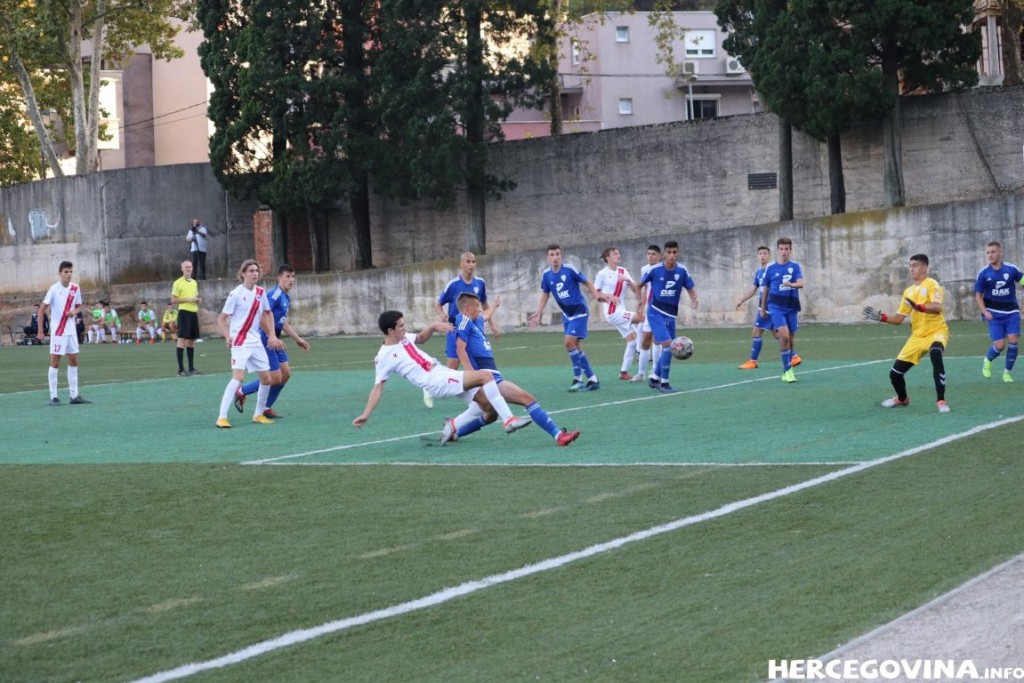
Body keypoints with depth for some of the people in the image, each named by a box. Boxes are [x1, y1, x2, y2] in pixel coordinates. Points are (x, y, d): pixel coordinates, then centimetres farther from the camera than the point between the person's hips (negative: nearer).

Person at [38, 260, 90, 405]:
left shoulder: (75, 288, 2)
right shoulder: (54, 289, -12)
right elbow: (42, 309, -10)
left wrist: (74, 311, -8)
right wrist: (40, 330, -13)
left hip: (71, 331, 6)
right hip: (57, 331, -6)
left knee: (74, 361, 7)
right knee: (55, 363, -3)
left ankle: (74, 395, 14)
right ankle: (53, 396, 2)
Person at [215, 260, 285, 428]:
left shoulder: (261, 292, 6)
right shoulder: (236, 294, -12)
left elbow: (266, 314, 19)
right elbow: (221, 319, -9)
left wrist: (272, 336, 9)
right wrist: (228, 337, -24)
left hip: (256, 341, 7)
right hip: (240, 342, -7)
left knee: (266, 378, 7)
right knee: (238, 377, -21)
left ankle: (259, 414, 24)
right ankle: (222, 417, -20)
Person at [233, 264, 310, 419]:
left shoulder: (286, 298, 14)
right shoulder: (275, 294, -16)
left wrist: (298, 339, 26)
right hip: (266, 340, -10)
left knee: (285, 374, 8)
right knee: (275, 378, -7)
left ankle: (266, 408, 17)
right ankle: (241, 392, 10)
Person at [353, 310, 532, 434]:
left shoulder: (404, 338, 12)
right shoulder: (383, 358, -8)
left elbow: (421, 338, 31)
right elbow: (378, 387, -6)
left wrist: (434, 326, 11)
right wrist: (365, 415, -11)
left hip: (443, 372, 8)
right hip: (435, 381, -8)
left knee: (487, 403, 2)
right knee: (486, 376, -22)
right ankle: (508, 420, -23)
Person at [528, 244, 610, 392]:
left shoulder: (569, 269, -16)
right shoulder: (546, 274, 0)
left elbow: (587, 282, -6)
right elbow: (545, 294, 13)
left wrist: (597, 295, -20)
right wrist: (538, 313, 7)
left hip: (579, 311, -6)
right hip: (567, 313, 6)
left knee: (569, 342, -16)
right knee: (576, 346, 6)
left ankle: (579, 378, -5)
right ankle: (591, 378, 14)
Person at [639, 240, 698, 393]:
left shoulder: (682, 271, -4)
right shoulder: (655, 270, -10)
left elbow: (691, 288, -1)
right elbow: (640, 284, 5)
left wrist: (694, 299, -22)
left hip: (670, 315, 5)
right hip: (656, 313, -5)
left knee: (667, 348, 12)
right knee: (667, 344, -17)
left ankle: (654, 379, 33)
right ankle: (664, 383, -8)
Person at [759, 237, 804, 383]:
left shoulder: (795, 266, 2)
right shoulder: (770, 268, 2)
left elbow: (801, 283, -14)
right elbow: (766, 289, 12)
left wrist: (791, 284, -35)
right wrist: (762, 308, 17)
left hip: (791, 307, 2)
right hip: (776, 306, -2)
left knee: (790, 339, 8)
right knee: (784, 335, -20)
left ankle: (787, 371, 23)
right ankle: (788, 370, -12)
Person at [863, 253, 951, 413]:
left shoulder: (932, 285, -9)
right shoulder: (908, 291, 11)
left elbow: (936, 308, -27)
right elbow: (899, 319, 16)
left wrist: (918, 307, -43)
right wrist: (880, 317, 1)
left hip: (936, 332, -7)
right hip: (917, 336, 7)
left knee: (935, 353, -41)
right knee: (895, 373, 3)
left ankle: (941, 401, -33)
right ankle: (902, 399, 38)